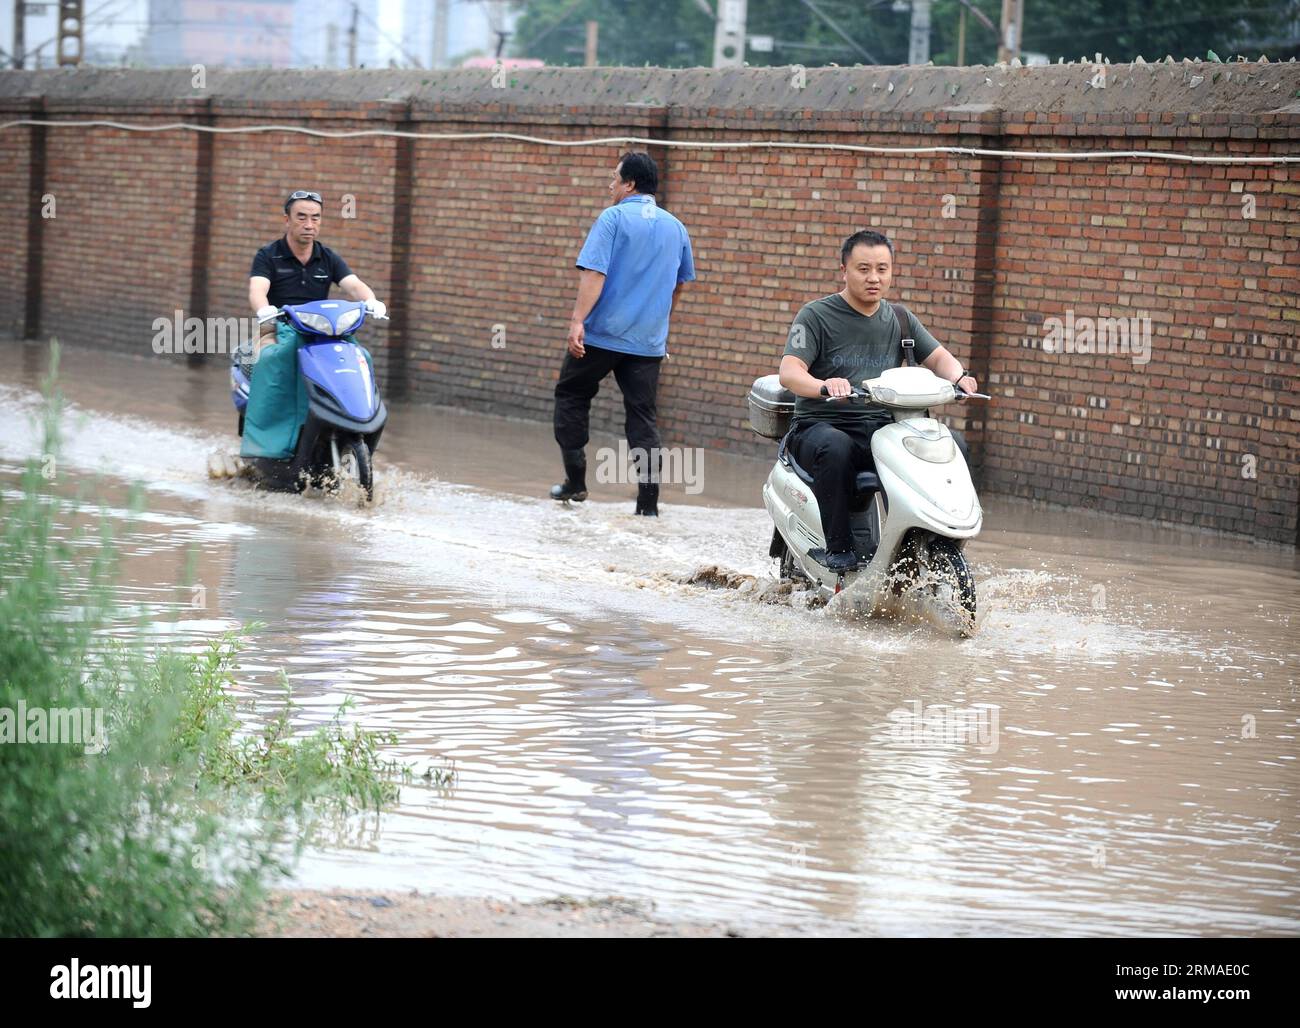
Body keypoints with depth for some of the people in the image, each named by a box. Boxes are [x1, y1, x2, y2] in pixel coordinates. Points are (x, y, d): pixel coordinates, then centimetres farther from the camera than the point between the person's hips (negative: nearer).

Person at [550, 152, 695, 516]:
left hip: (603, 334, -4)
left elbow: (594, 272, -17)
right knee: (642, 417, 4)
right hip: (649, 341, 4)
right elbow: (680, 283, 23)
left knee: (571, 396, 15)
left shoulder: (613, 218, -7)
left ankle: (575, 481, 12)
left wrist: (578, 320, -21)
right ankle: (648, 502, -3)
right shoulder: (675, 227, 11)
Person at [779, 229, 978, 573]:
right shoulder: (816, 316, -2)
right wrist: (824, 386, -38)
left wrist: (958, 376, -14)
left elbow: (937, 356, 12)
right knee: (835, 449, -40)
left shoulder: (899, 319, 15)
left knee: (953, 443, -15)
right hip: (820, 425, -5)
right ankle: (838, 546, -28)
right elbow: (789, 371, -15)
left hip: (881, 428, 5)